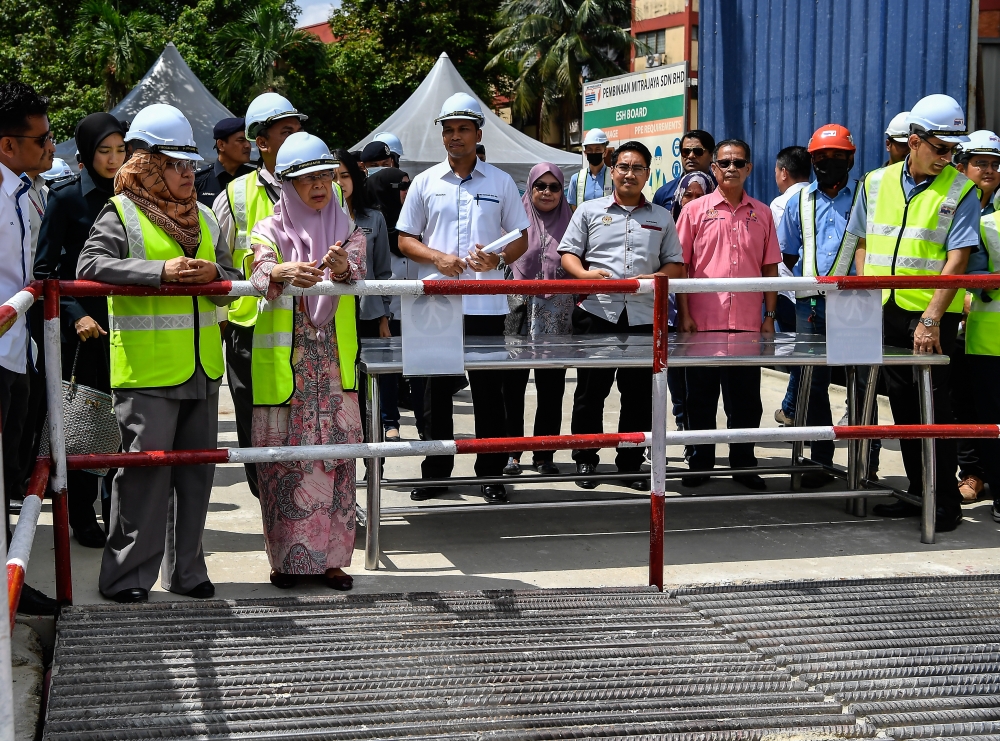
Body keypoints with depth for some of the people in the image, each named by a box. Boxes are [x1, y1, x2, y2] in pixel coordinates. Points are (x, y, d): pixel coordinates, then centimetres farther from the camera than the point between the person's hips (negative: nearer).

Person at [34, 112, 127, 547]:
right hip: (84, 329, -4)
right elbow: (44, 270, -4)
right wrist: (75, 315, -15)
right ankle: (82, 515, 12)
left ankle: (116, 511, 16)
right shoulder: (67, 198, -3)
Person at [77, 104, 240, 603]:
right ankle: (126, 578, 3)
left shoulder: (203, 216, 16)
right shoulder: (121, 212, -3)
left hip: (202, 369, 6)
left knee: (196, 472, 10)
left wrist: (213, 274, -8)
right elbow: (89, 266, -17)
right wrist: (160, 272, -25)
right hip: (146, 372, -6)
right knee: (145, 473, -6)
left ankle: (186, 572, 21)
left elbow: (233, 282, 17)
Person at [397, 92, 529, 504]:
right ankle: (435, 472, 15)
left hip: (487, 304, -1)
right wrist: (437, 257, -10)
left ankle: (491, 474, 11)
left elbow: (521, 238, 10)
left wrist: (499, 258, -11)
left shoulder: (501, 182, 7)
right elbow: (405, 239, 9)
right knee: (436, 389, 5)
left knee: (488, 390, 2)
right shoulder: (426, 182, 9)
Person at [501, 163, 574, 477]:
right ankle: (512, 451, 8)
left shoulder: (569, 223, 9)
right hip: (518, 316, -1)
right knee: (512, 386, -1)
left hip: (556, 319, 1)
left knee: (551, 389, 5)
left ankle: (544, 454, 13)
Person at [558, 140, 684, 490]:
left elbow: (676, 265, 13)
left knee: (639, 394, 4)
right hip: (596, 313, -1)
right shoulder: (590, 211, 10)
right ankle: (585, 460, 14)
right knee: (590, 390, 3)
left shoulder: (662, 218, 14)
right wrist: (584, 274, -13)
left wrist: (656, 278, -8)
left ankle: (630, 463, 15)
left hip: (644, 317, 1)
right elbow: (568, 253, 8)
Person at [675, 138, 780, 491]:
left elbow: (770, 268, 11)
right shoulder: (695, 210, 2)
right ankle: (699, 463, 15)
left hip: (748, 323, 2)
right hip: (703, 322, -2)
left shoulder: (762, 213, 9)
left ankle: (743, 463, 17)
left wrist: (770, 315, 5)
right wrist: (684, 314, -5)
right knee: (701, 398, 5)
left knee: (746, 399, 6)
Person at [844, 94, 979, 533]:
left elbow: (956, 261, -11)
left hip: (931, 315, -4)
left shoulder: (959, 191, -5)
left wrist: (931, 319, -19)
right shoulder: (876, 183, 8)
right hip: (885, 313, 4)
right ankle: (918, 493, 20)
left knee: (933, 406, -5)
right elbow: (863, 243, 17)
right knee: (902, 402, 10)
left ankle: (946, 502, 4)